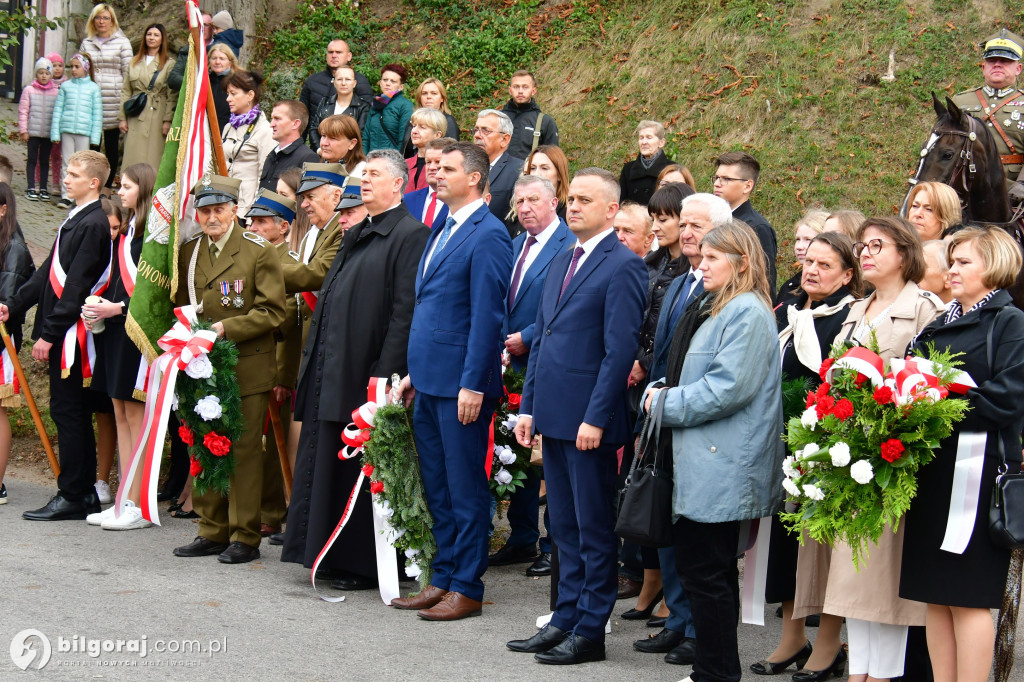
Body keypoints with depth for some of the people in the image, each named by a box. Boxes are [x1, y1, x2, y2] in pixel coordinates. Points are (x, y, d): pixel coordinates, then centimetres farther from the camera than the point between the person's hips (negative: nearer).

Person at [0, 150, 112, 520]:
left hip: (71, 333, -10)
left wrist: (49, 333, -18)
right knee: (72, 413, 12)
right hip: (62, 335, 10)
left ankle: (72, 496, 0)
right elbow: (50, 273, 18)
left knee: (68, 411, -5)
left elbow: (75, 288, -19)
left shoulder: (93, 225, -15)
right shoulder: (75, 220, 16)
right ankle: (83, 493, 17)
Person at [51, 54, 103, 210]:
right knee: (68, 163, 4)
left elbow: (97, 113, 4)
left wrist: (95, 136, -2)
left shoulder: (93, 88, 3)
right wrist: (55, 132, 1)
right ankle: (66, 196, 6)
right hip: (66, 129, 1)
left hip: (84, 131, -1)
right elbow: (58, 109, 7)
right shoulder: (66, 86, 6)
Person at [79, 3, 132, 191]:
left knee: (112, 145, 1)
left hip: (113, 102, -3)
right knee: (92, 143, 1)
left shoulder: (122, 42, 5)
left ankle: (107, 186, 7)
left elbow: (128, 73, 2)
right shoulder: (86, 43, 15)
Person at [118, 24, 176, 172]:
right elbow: (125, 91, 14)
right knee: (133, 160, -1)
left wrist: (168, 120, -11)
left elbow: (172, 96, -2)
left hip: (157, 115, -3)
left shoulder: (169, 64, 4)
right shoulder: (134, 62, 16)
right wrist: (122, 118, 6)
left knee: (153, 159, -5)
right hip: (135, 118, 3)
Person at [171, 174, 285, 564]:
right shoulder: (188, 252, 11)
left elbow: (273, 312, -9)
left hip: (246, 369, -5)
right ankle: (213, 530, 20)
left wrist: (227, 328, -18)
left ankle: (245, 536, 6)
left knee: (244, 451, -1)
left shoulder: (258, 253, -6)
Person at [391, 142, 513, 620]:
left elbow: (486, 315, -17)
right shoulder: (442, 231, 17)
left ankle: (467, 588, 7)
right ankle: (443, 578, 24)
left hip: (461, 383, -9)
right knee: (436, 486, 14)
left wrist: (473, 384, -20)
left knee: (465, 487, -1)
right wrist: (414, 372, 19)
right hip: (430, 380, 9)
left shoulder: (488, 235, -13)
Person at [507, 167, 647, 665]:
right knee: (564, 526, 14)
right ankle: (565, 619, 22)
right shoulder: (560, 263, 16)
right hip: (554, 416, 8)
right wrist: (528, 407, 13)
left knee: (594, 528, 1)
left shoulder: (622, 266, -11)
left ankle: (590, 630, 8)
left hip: (590, 419, -8)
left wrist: (596, 418, -19)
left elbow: (621, 349, -16)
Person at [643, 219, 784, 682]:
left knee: (703, 570, -7)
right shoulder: (713, 307, 18)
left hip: (720, 465, -10)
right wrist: (660, 390, 8)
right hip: (704, 463, 10)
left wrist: (666, 404, -11)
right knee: (714, 569, 13)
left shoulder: (747, 313, -13)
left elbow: (727, 389, -20)